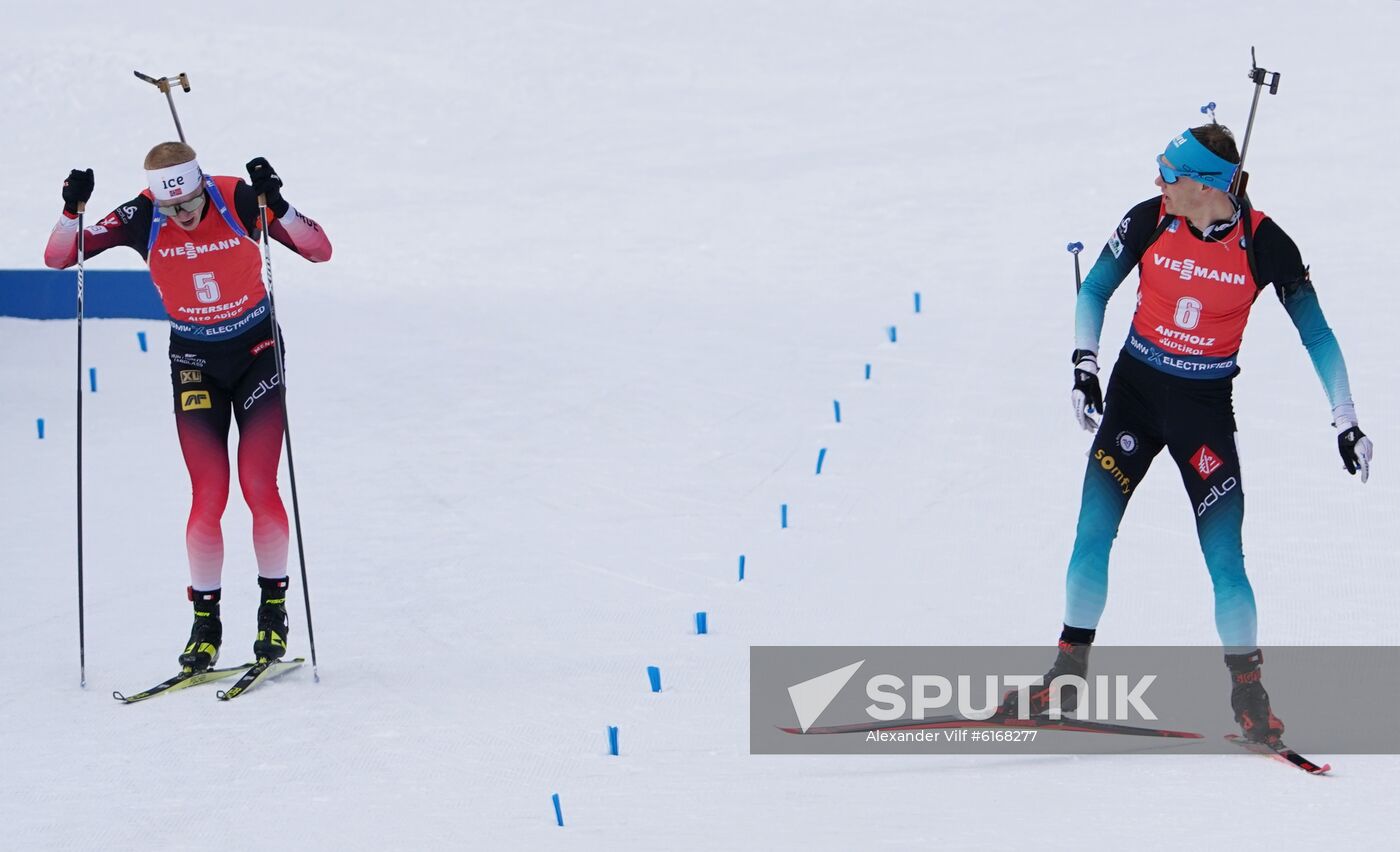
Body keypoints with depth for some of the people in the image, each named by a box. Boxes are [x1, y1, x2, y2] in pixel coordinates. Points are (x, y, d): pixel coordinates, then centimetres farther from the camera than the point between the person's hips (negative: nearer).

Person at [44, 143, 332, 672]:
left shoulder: (240, 200, -19)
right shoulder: (142, 218, -15)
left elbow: (320, 250, -23)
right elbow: (57, 257, -13)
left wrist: (276, 204, -38)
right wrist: (72, 210, -31)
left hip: (257, 351, -1)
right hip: (195, 360, 1)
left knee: (259, 486, -9)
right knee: (208, 494, -8)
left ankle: (274, 608, 8)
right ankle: (205, 620, 4)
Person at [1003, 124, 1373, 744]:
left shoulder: (1265, 244, -15)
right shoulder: (1150, 221, -10)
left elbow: (1315, 332, -6)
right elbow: (1094, 291, 5)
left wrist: (1346, 421, -7)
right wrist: (1084, 364, -7)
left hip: (1206, 406, -2)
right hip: (1135, 390, 2)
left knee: (1225, 559, -7)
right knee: (1092, 535, -6)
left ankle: (1248, 694, 7)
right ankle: (1068, 675, 5)